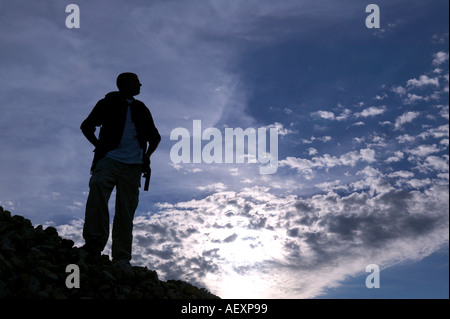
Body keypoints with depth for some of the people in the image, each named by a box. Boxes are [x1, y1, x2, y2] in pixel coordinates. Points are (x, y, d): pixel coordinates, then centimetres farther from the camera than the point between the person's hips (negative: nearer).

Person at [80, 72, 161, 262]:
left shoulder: (141, 109, 26)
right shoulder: (109, 103, 17)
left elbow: (155, 136, 35)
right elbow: (87, 126, 15)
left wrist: (146, 155, 19)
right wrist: (99, 146, 1)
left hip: (133, 164, 3)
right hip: (109, 159, -3)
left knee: (126, 209, -7)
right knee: (98, 189, -31)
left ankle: (121, 257, -12)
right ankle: (94, 242, -38)